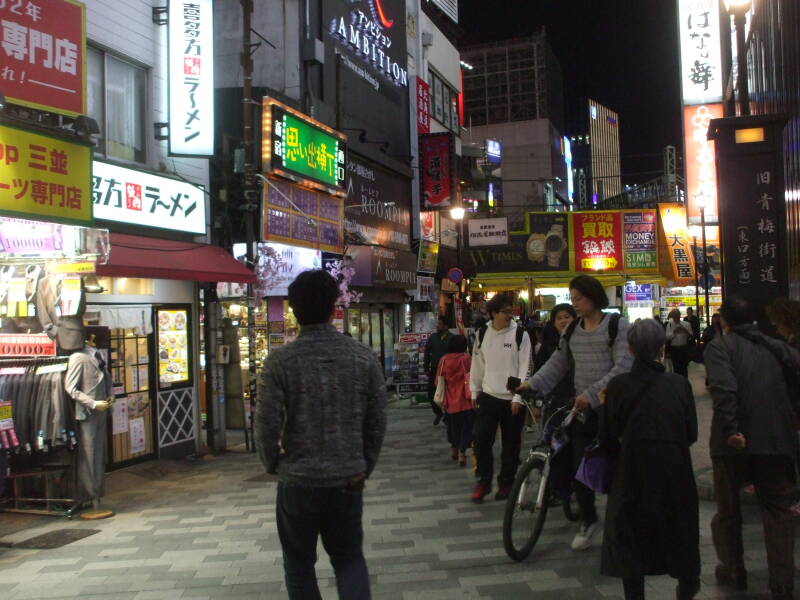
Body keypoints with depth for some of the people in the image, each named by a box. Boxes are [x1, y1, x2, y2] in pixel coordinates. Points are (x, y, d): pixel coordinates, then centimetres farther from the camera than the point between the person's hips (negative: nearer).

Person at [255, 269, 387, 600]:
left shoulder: (280, 361, -12)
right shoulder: (363, 356, -4)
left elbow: (267, 424, -12)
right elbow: (377, 421, 0)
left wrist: (273, 464, 7)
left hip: (298, 482, -2)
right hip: (349, 480, 2)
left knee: (299, 564, 18)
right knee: (349, 557, 19)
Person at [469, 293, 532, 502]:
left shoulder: (520, 334, -6)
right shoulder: (482, 334, 5)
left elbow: (525, 367, -8)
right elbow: (477, 364, 12)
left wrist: (518, 397, -12)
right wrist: (474, 392, 11)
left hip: (512, 399, -2)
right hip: (488, 397, 3)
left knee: (511, 444, 7)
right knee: (481, 440, -2)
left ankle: (506, 482, 23)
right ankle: (484, 481, 14)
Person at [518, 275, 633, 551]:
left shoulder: (617, 326, -8)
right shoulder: (572, 330, 10)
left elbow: (623, 367, -17)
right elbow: (558, 362, 10)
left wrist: (591, 394, -26)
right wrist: (533, 384, -5)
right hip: (582, 410, 5)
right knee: (579, 468, 4)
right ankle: (588, 519, 25)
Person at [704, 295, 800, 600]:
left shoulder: (720, 345, -4)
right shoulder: (774, 346, 10)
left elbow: (723, 388, -20)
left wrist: (731, 429, -23)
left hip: (736, 441, -3)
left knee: (728, 508, 16)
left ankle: (734, 570, 27)